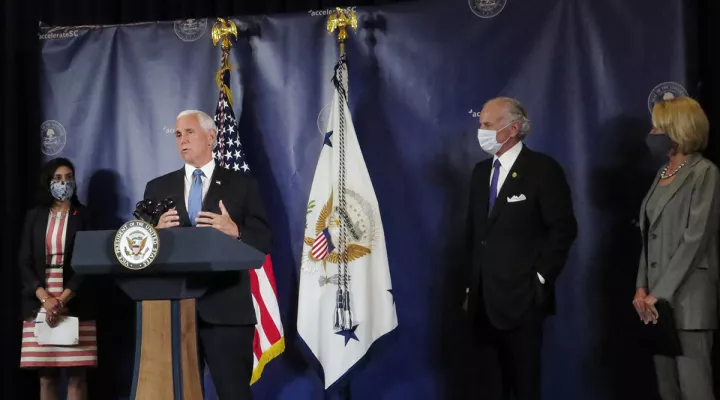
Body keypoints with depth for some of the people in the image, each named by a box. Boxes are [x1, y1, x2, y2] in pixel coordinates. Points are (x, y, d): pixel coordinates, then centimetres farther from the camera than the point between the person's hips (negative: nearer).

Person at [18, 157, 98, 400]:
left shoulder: (84, 216, 7)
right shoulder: (35, 216, 12)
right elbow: (25, 263, 5)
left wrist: (62, 300, -13)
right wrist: (46, 299, -10)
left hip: (75, 305, -2)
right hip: (39, 305, 2)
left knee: (76, 375, -5)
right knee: (46, 376, 1)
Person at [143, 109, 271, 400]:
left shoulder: (241, 184, 6)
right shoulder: (158, 188, 14)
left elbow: (264, 241, 0)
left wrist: (235, 231, -19)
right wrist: (156, 230, -12)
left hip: (227, 309, -3)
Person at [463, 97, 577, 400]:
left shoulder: (542, 170, -8)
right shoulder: (481, 172, 13)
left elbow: (563, 229, -10)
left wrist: (540, 279, -12)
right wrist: (471, 286, 12)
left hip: (521, 297, -6)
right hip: (484, 298, 6)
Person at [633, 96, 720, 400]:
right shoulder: (663, 174, 15)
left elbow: (695, 239, -15)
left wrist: (660, 293, -16)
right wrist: (643, 287, 4)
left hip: (688, 298, -8)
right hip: (658, 297, 8)